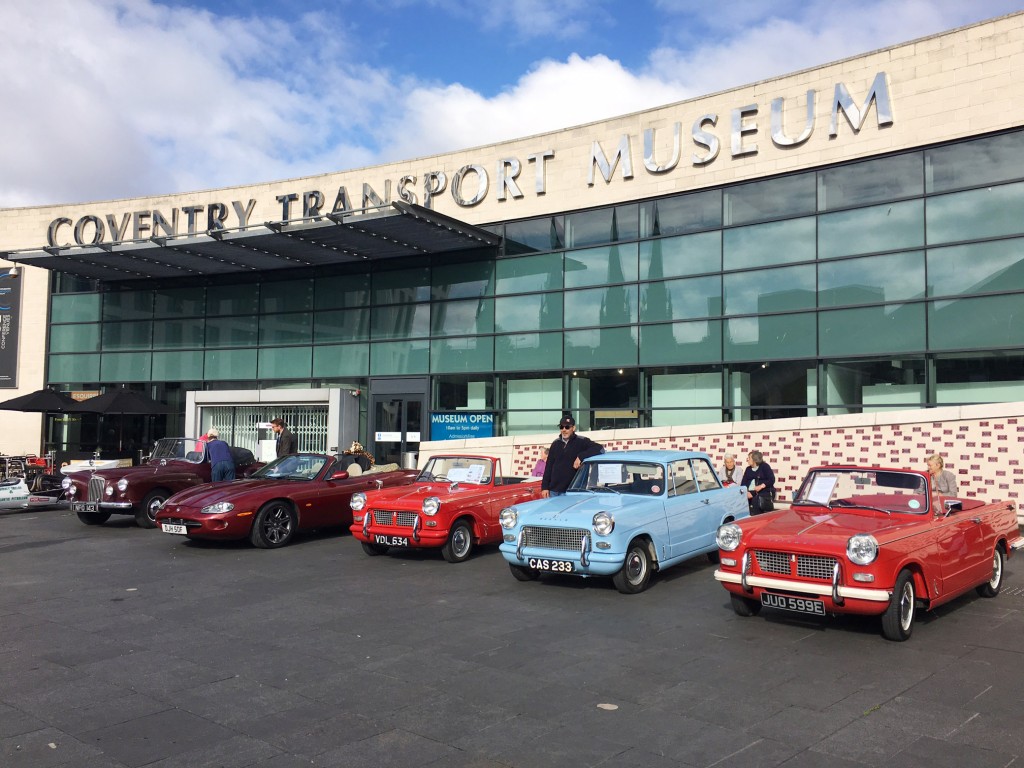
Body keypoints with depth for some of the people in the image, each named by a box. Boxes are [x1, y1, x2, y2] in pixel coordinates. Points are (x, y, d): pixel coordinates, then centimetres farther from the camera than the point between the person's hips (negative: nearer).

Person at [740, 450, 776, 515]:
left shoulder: (764, 466, 3)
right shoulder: (748, 469, 18)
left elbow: (772, 480, -4)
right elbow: (743, 482, 10)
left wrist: (761, 486, -17)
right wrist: (746, 492, -9)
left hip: (764, 494, -4)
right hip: (751, 495, 4)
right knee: (754, 515, -9)